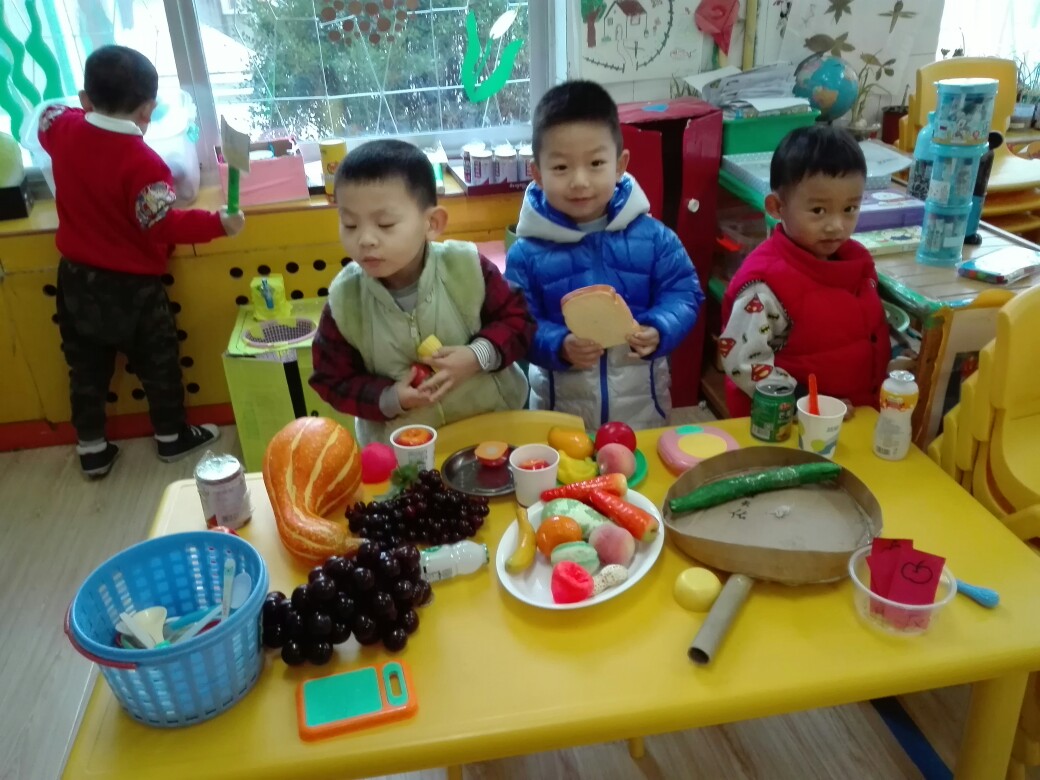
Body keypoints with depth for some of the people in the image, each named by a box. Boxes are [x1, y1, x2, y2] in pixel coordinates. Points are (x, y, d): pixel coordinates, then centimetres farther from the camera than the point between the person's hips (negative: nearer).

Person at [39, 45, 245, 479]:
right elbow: (163, 224, -27)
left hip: (75, 277, 6)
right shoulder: (142, 162, -25)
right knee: (157, 363, 14)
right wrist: (218, 223, -22)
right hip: (130, 286, -6)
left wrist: (89, 107, 27)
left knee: (86, 368, 17)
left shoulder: (64, 130, -4)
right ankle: (172, 437, 29)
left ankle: (91, 450, 27)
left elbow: (47, 117, 19)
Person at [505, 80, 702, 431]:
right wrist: (559, 347, -28)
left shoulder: (652, 237, -8)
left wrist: (659, 331, -21)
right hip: (562, 405, -1)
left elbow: (684, 294, -3)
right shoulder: (527, 252, -11)